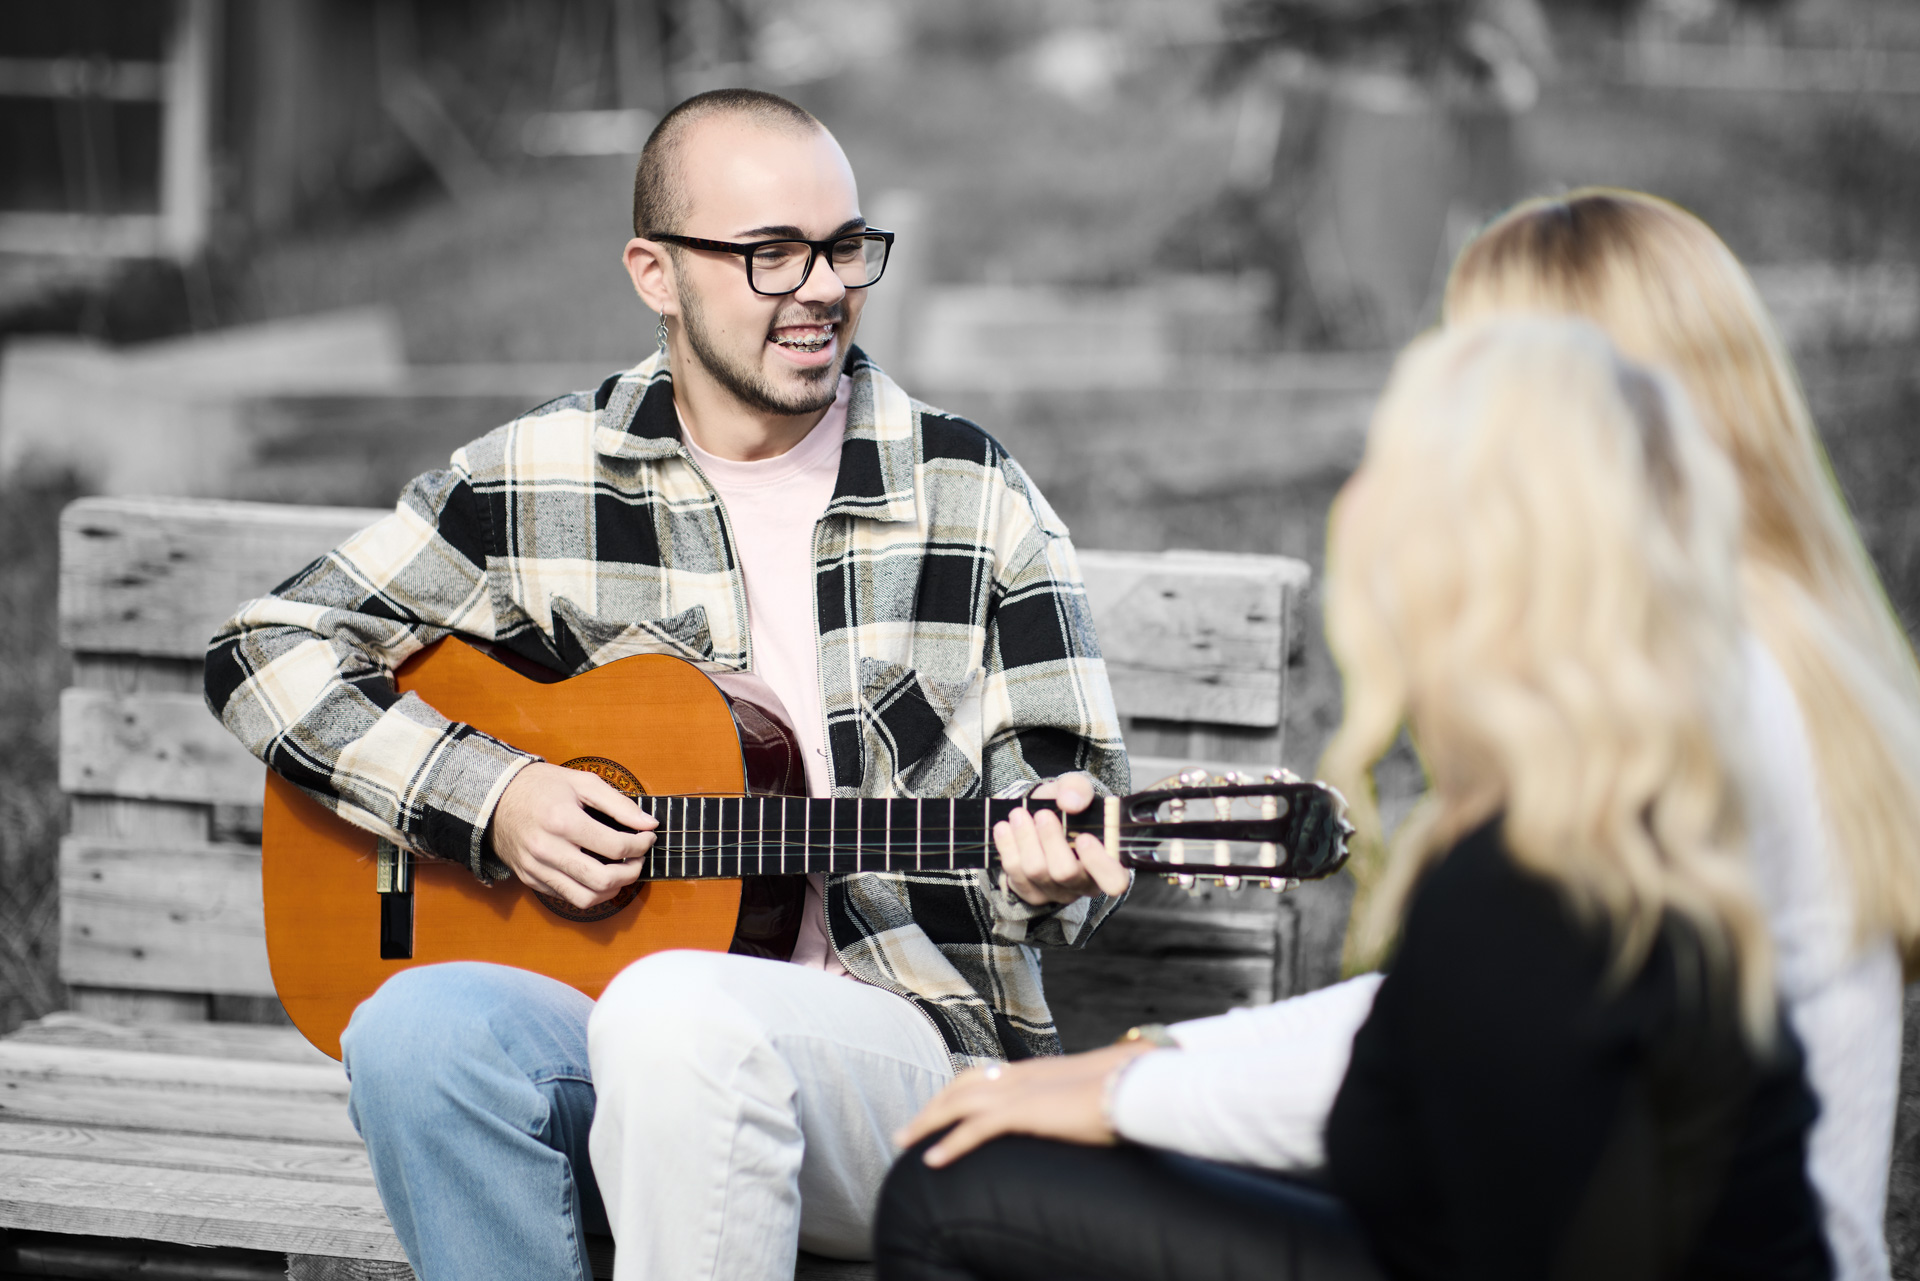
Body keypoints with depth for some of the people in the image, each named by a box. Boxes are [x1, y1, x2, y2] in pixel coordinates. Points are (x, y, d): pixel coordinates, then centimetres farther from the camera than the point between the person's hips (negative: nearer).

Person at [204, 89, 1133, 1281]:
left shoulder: (976, 496, 5)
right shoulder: (544, 479, 7)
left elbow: (1074, 798, 7)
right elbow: (270, 648, 9)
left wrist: (1051, 876, -18)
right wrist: (486, 797, -5)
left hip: (913, 1043, -2)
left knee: (677, 1010, -36)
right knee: (416, 1029, -31)